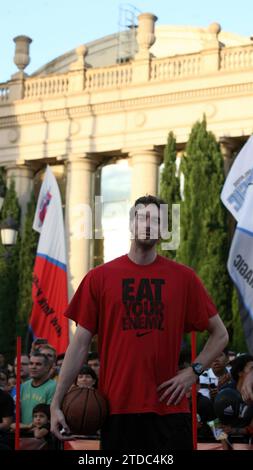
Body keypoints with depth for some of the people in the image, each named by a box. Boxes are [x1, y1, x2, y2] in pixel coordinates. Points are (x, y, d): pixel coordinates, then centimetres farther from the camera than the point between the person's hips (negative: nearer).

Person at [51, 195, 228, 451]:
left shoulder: (183, 277, 5)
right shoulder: (100, 277, 4)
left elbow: (220, 334, 12)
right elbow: (80, 343, 3)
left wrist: (193, 371, -3)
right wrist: (56, 403, -2)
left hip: (169, 408, 0)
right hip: (116, 409, 0)